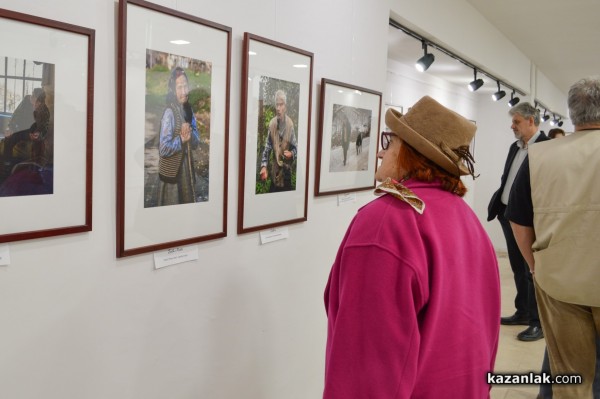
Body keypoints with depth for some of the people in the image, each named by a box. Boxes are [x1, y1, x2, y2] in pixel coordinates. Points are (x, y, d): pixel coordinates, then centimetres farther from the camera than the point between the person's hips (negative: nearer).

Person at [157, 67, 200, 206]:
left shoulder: (188, 109, 4)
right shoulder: (169, 113, -19)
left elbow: (196, 143, 7)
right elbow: (163, 149, -24)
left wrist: (190, 134, -12)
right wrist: (181, 139, -15)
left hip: (186, 170, 7)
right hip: (171, 173, -7)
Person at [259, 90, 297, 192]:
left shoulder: (290, 124, -8)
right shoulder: (272, 123, -2)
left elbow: (295, 148, 0)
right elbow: (267, 148, -1)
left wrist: (291, 154, -22)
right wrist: (264, 166, -12)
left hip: (286, 170, -2)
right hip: (274, 171, 2)